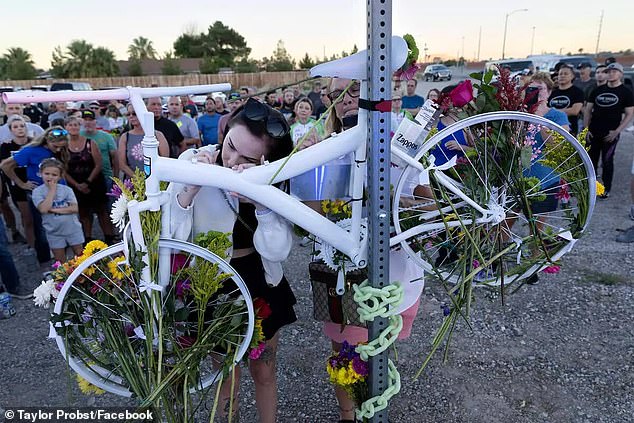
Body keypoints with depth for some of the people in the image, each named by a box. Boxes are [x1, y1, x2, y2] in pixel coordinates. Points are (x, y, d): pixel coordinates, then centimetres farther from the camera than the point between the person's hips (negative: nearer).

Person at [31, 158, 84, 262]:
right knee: (61, 262, 12)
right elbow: (43, 209, -23)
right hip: (54, 232, 0)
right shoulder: (38, 191, -7)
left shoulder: (66, 189, -5)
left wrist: (54, 210, -19)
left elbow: (75, 208, -12)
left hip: (73, 229, 1)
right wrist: (52, 190, -17)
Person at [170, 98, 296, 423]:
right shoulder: (193, 162, -18)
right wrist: (191, 188, -34)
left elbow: (277, 251, -23)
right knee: (226, 376, 19)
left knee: (264, 372, 21)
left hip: (261, 284, 2)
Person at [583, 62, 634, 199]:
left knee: (607, 161, 3)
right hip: (593, 132, 3)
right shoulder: (597, 90, 9)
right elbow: (588, 110, 11)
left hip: (610, 134, -3)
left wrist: (616, 131, -13)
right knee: (591, 160, 7)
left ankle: (606, 189, 14)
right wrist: (586, 128, 1)